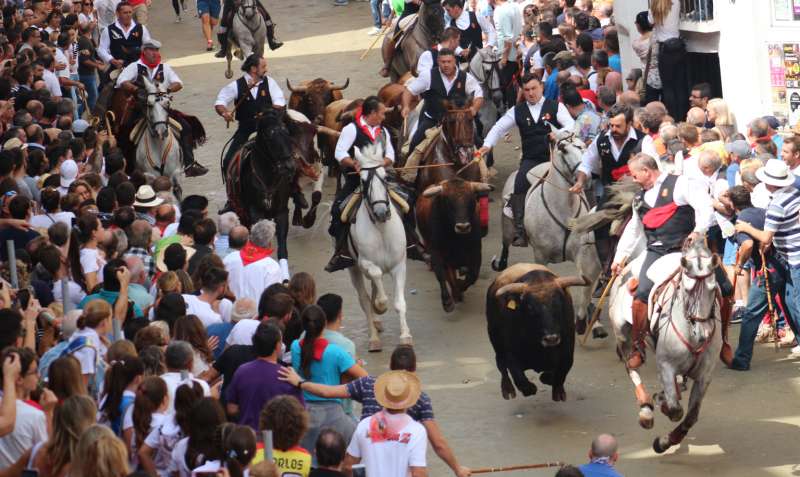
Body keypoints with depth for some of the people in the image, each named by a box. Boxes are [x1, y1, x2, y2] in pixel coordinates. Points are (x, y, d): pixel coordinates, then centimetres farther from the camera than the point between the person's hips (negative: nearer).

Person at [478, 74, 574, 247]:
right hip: (531, 159, 1)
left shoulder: (556, 107, 6)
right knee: (520, 183, -23)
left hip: (554, 157, -1)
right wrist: (487, 145, -3)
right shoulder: (518, 111, 13)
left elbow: (570, 124, -5)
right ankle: (519, 231, -26)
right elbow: (499, 127, 12)